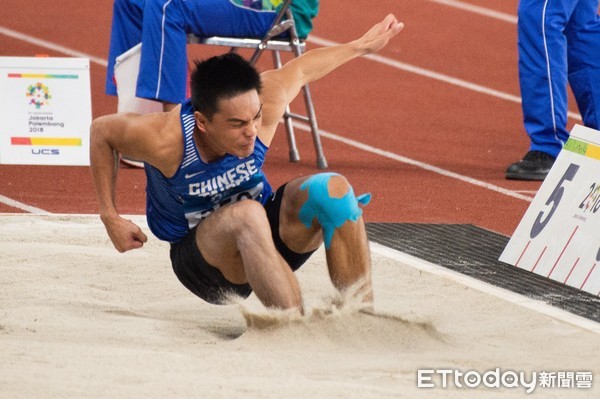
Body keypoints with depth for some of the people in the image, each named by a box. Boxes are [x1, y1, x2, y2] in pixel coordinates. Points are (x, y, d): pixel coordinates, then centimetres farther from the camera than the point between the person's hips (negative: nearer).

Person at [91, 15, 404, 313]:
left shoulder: (262, 102, -23)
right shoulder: (165, 139, -31)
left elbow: (301, 69, 0)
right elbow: (101, 131, -11)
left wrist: (362, 46, 16)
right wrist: (110, 218, -10)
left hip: (261, 235, 4)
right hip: (199, 257, -4)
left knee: (331, 188, -23)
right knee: (247, 215, -38)